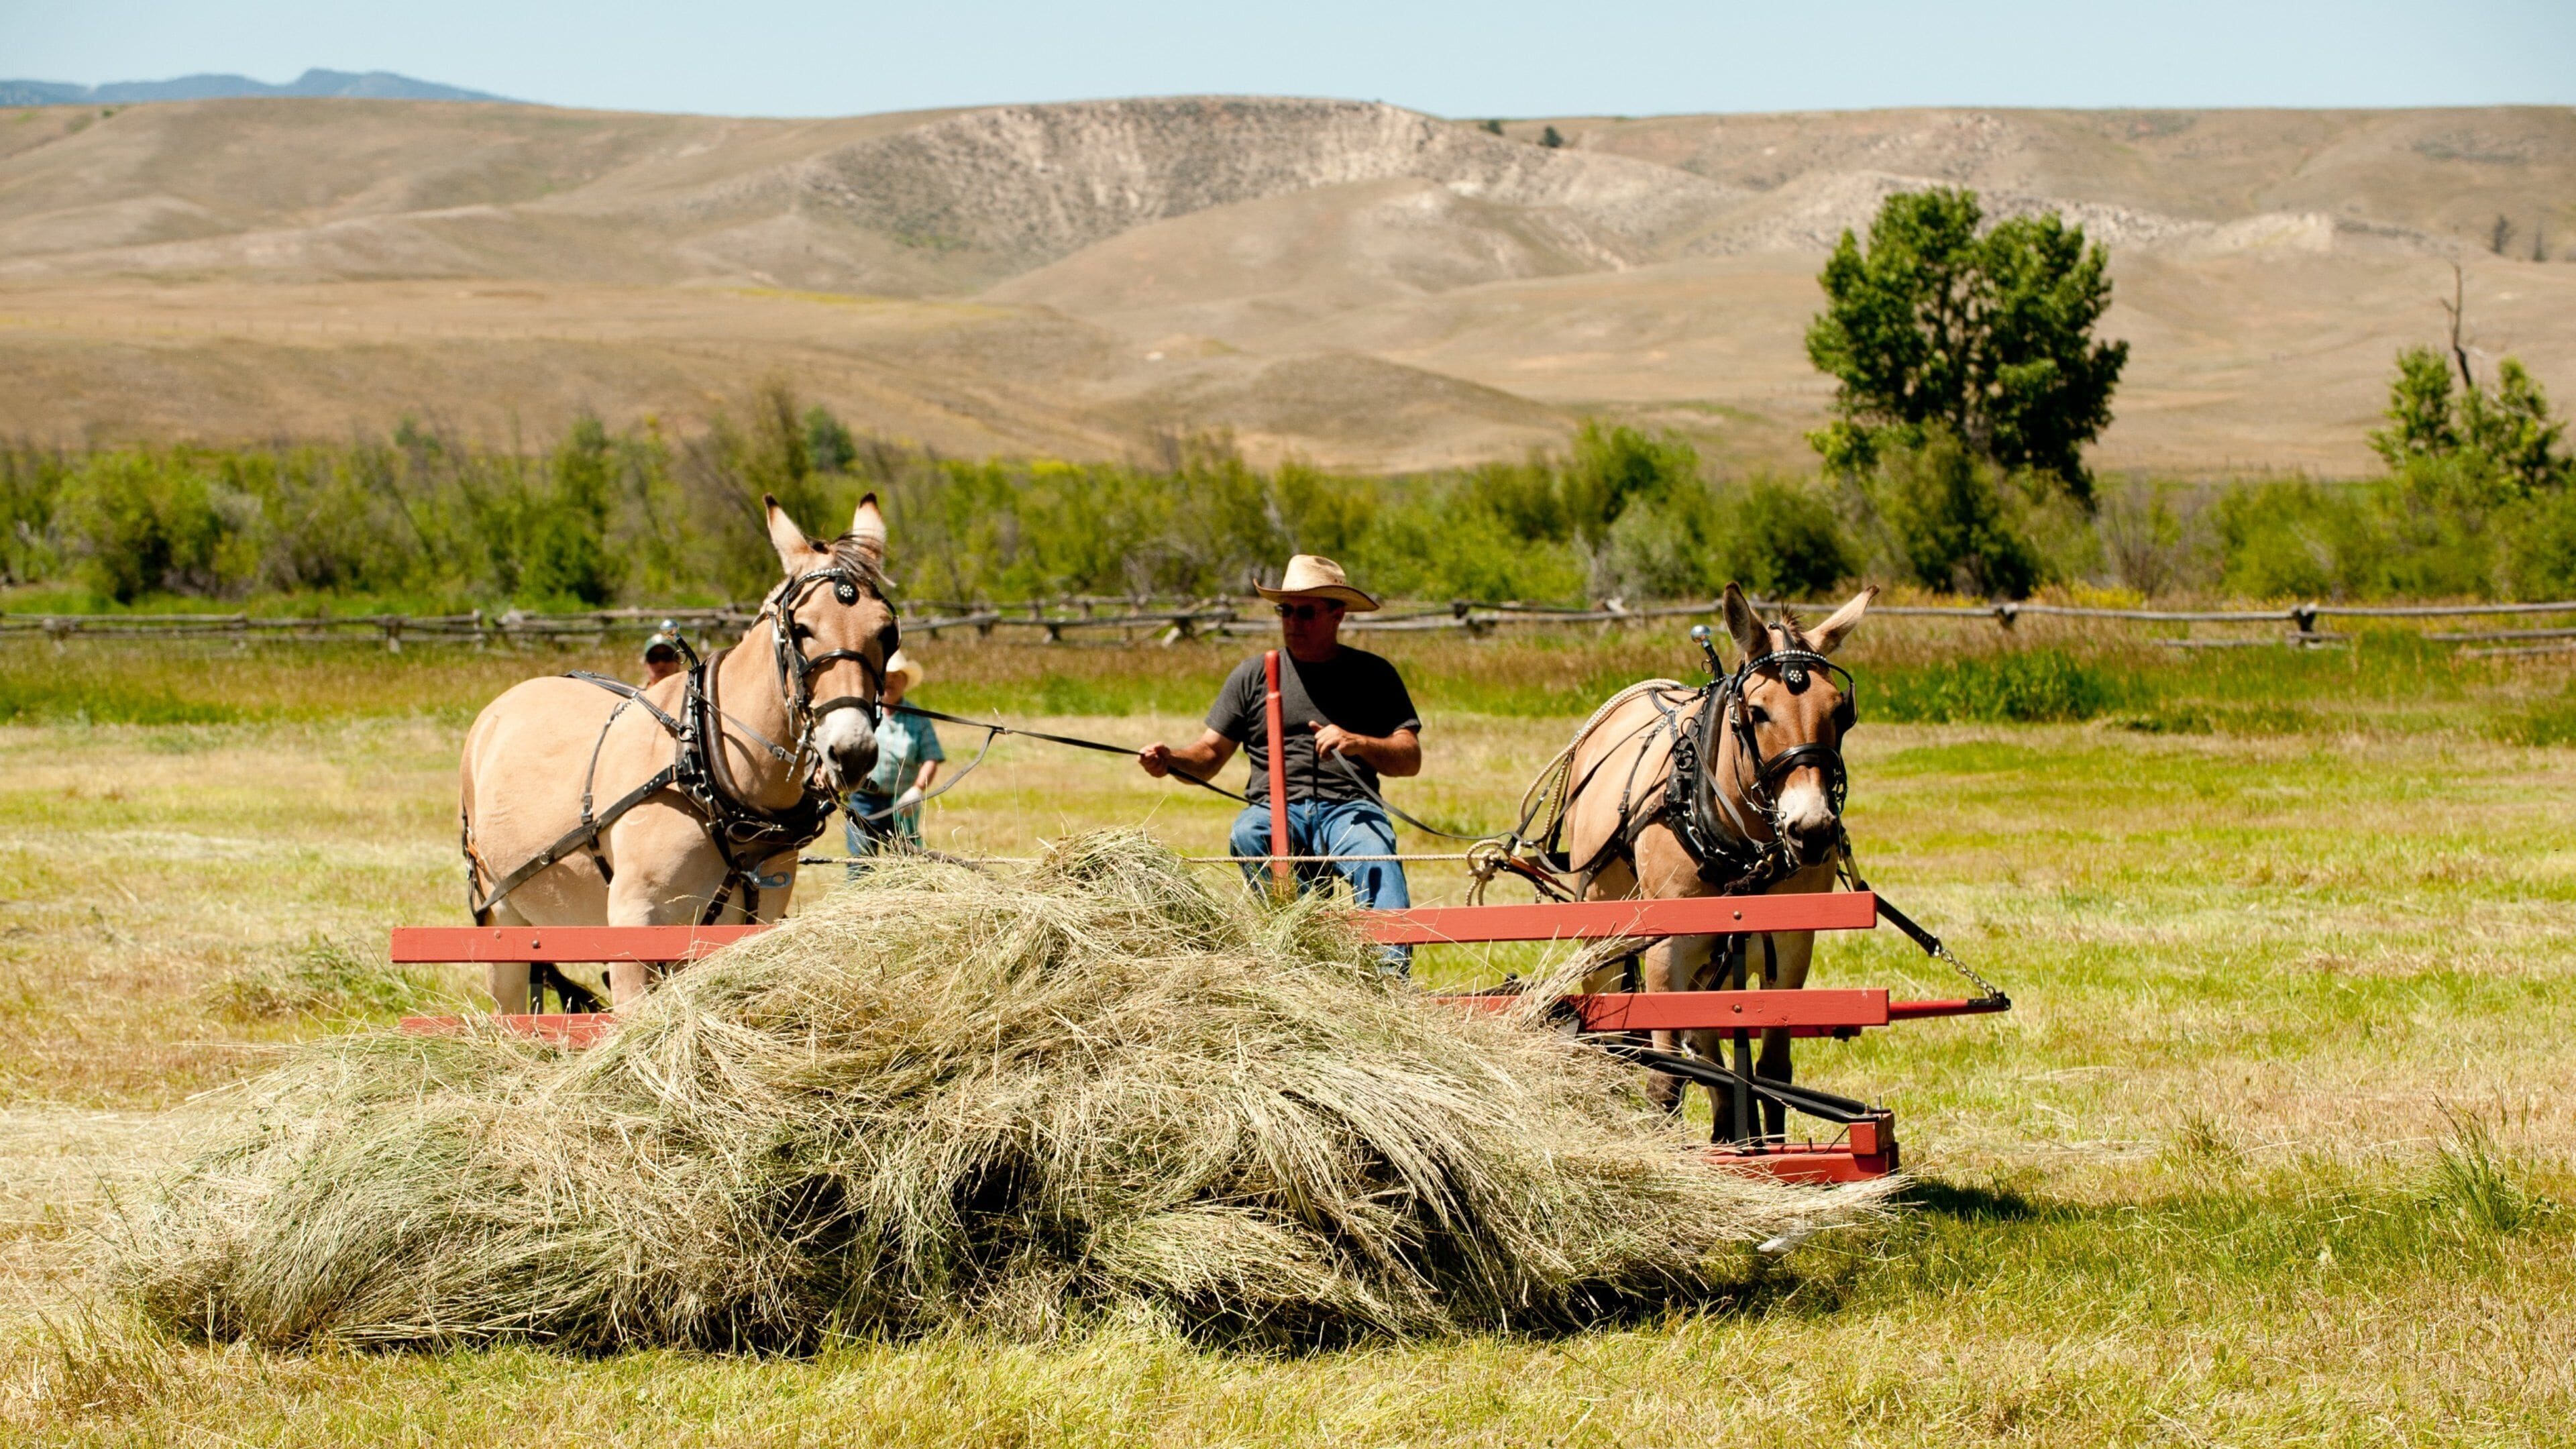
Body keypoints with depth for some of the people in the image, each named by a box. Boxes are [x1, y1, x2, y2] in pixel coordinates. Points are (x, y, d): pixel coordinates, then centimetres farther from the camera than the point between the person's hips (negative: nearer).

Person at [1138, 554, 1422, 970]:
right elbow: (1209, 755, 13)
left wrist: (1358, 743, -13)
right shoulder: (1254, 675, 16)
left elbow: (1410, 759, 6)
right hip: (1276, 810, 1)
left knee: (1376, 856, -35)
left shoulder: (1374, 675, 14)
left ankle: (1392, 973, -48)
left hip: (1349, 810, -1)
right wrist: (1171, 759, -9)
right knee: (1247, 835, -34)